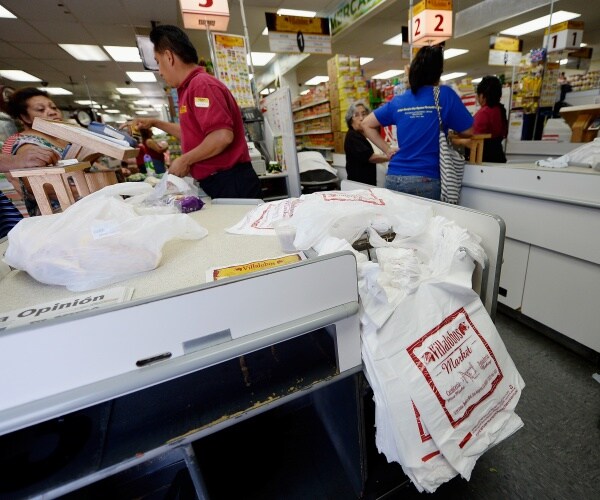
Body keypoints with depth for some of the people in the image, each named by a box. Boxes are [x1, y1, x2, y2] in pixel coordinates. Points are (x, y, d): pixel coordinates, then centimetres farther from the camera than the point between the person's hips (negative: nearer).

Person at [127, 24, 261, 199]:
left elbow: (222, 136, -25)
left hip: (230, 183, -10)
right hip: (218, 183, 10)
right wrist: (156, 123, 36)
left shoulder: (201, 83, -11)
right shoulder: (192, 87, 20)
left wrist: (184, 160, -13)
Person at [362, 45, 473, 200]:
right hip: (425, 180, -3)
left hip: (393, 179, 4)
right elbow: (468, 131, 5)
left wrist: (387, 149, 10)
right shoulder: (445, 94, -1)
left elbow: (367, 124, 14)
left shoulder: (398, 101, 8)